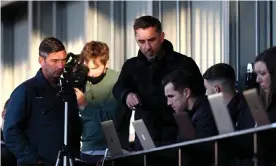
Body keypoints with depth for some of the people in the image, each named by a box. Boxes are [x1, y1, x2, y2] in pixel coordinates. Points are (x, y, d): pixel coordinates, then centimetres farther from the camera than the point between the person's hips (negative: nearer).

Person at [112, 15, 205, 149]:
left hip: (178, 139, -2)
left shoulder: (184, 64, -1)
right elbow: (119, 88, -9)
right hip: (144, 141, 2)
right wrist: (127, 94, -32)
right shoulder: (132, 66, 8)